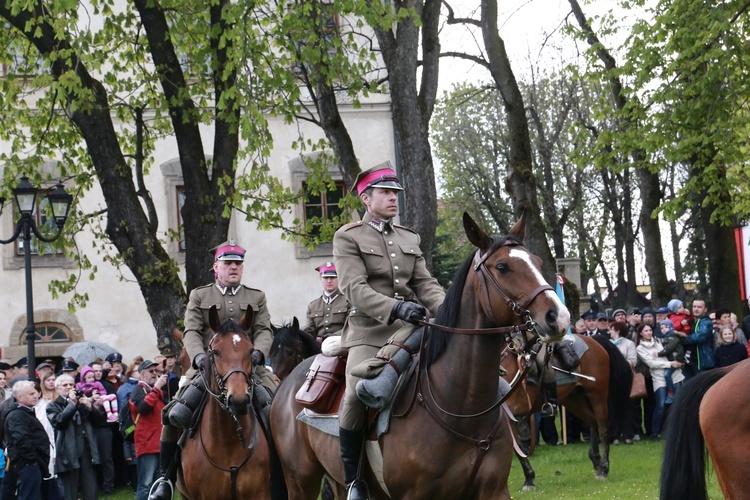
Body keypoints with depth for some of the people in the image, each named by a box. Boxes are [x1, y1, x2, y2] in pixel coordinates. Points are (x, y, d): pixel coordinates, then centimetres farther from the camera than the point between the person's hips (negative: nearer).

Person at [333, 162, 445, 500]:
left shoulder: (410, 239, 21)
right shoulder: (347, 238, 3)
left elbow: (425, 284, 12)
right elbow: (355, 288, -11)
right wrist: (396, 308, -27)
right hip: (369, 331, -5)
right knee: (356, 393, -27)